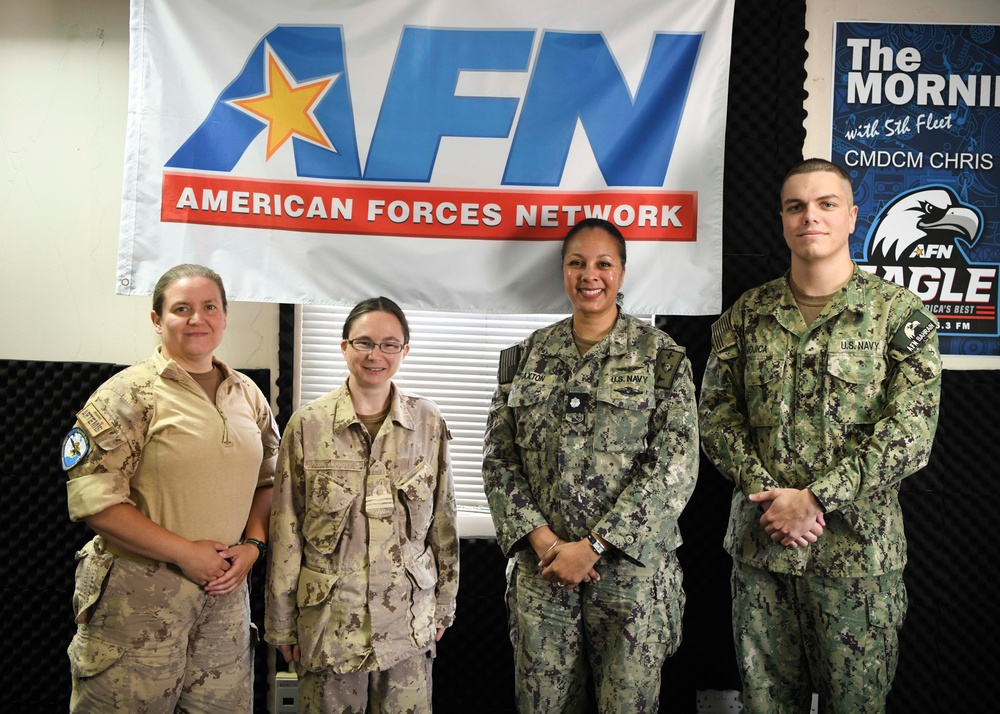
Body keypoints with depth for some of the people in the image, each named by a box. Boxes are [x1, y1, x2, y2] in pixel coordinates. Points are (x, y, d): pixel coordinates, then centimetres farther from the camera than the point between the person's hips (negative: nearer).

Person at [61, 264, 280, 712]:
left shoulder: (249, 396, 10)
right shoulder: (128, 394, -8)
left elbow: (268, 481, 15)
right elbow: (93, 501, -14)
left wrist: (252, 545, -2)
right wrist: (186, 553, -16)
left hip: (225, 591, 5)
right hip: (138, 595, -5)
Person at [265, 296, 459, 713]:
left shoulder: (428, 424, -2)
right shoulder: (308, 424, -6)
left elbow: (443, 523, 5)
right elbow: (286, 532, -2)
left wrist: (443, 606, 9)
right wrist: (281, 623, 1)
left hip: (408, 618, 1)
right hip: (329, 615, -1)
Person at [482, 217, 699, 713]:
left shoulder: (661, 356, -1)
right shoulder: (526, 358, 7)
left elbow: (675, 467, -9)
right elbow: (498, 460, 5)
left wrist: (593, 545, -13)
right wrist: (541, 539, -8)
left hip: (631, 569, -2)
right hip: (541, 572, 2)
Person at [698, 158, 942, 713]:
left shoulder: (900, 314, -3)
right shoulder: (747, 314, 5)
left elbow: (910, 434, -11)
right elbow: (715, 414, 2)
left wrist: (815, 498, -16)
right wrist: (769, 495, -12)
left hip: (857, 549, -2)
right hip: (759, 545, 3)